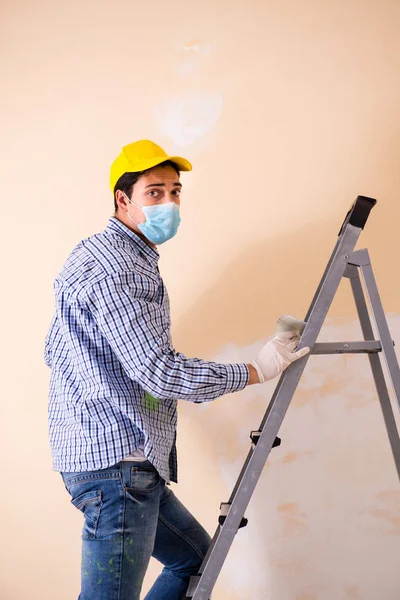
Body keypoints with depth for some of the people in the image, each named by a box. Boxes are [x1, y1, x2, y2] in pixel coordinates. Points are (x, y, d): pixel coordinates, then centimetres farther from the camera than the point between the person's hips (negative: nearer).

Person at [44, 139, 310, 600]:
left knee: (196, 559, 21)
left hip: (132, 463, 11)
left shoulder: (108, 256, 20)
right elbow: (162, 372, -22)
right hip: (117, 460, -11)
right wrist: (260, 369, -12)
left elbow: (53, 350, 27)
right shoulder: (113, 266, -15)